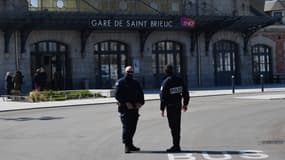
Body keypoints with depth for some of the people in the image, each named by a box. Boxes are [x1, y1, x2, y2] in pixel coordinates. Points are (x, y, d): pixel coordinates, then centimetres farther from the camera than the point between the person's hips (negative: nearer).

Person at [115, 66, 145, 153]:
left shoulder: (136, 83, 18)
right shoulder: (120, 83, 0)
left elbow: (141, 94, 17)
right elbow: (117, 95, -9)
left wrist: (140, 102, -2)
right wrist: (126, 103, -17)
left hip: (134, 108, 6)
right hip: (124, 108, -6)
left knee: (133, 127, 8)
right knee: (126, 127, -11)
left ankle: (130, 144, 18)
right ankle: (126, 146, -11)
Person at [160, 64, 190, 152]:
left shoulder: (165, 82, -13)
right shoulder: (180, 80, 5)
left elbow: (163, 96, -14)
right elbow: (185, 93, 11)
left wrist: (162, 109, -9)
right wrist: (185, 104, 21)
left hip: (170, 106, -6)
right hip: (178, 105, 6)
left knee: (173, 126, -3)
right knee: (177, 126, 13)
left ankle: (176, 146, -3)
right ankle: (176, 145, 20)